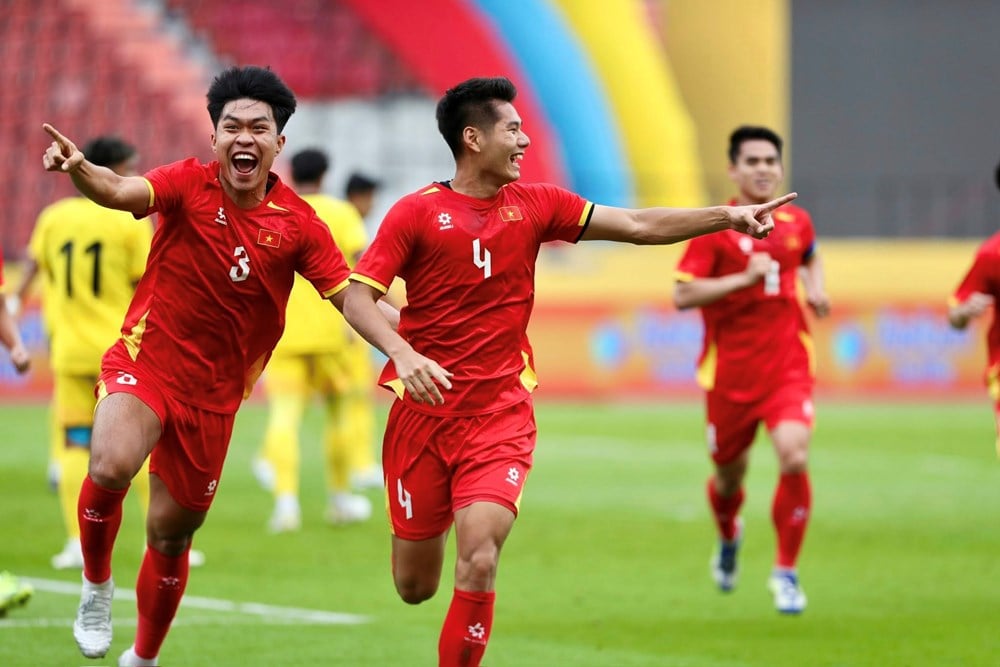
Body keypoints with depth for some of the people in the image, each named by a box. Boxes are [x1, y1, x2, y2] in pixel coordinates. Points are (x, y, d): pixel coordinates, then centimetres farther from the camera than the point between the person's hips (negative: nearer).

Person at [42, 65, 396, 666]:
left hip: (213, 392, 3)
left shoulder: (297, 223, -4)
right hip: (145, 362, -3)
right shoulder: (190, 185, -10)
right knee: (112, 466, -32)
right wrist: (78, 168, -51)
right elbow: (122, 192, -29)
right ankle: (97, 584, -4)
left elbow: (351, 297, -1)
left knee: (172, 532, 12)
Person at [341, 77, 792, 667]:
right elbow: (357, 298, -10)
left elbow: (639, 226, 6)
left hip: (501, 413, 1)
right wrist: (403, 353, -28)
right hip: (423, 411, -1)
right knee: (415, 587, 8)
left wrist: (727, 216, -4)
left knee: (478, 563, -21)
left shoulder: (535, 205, 5)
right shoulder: (417, 212, -4)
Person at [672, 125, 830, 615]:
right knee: (730, 473, 12)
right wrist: (746, 278, -23)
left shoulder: (797, 223, 6)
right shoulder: (714, 229, -7)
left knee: (794, 457, -20)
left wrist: (816, 287, 10)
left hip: (787, 368, 2)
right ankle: (728, 539, 49)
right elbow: (683, 295, -15)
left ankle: (786, 572, -5)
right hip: (730, 372, -2)